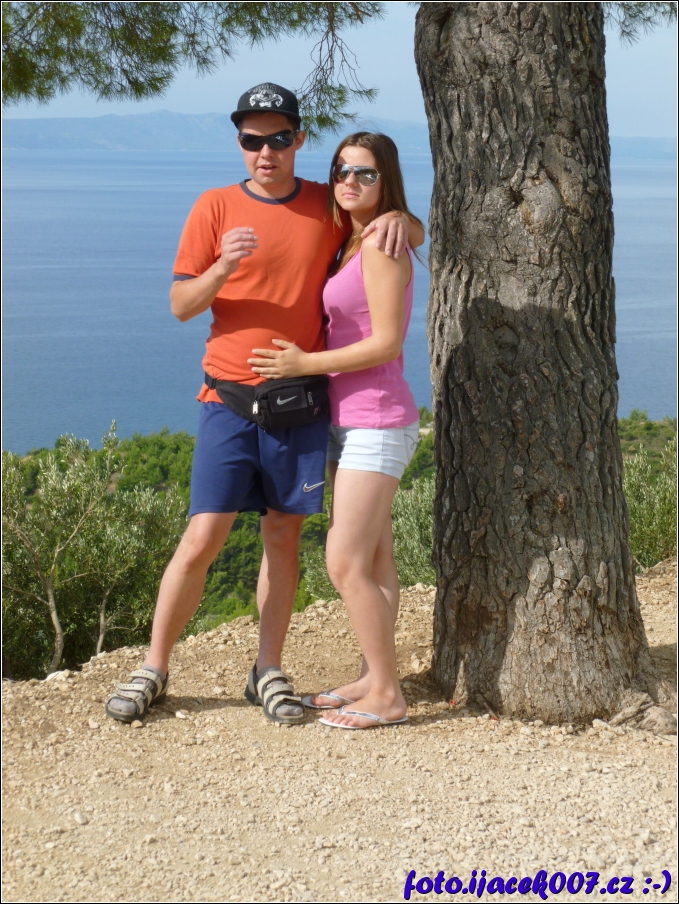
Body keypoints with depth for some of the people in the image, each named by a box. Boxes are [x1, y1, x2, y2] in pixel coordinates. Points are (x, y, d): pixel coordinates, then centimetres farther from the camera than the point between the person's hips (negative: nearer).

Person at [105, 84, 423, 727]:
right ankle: (153, 670, 7)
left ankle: (268, 673, 17)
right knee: (202, 537, -6)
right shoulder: (216, 207, 2)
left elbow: (411, 232, 19)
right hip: (230, 400, -2)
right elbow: (180, 305, 2)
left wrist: (395, 219, -6)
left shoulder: (331, 207, 6)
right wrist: (221, 269, -18)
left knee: (284, 535, 7)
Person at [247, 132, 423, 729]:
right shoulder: (348, 244, 14)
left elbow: (385, 343, -18)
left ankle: (386, 696, -1)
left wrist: (305, 364, -15)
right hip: (351, 421, 9)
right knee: (372, 561, 13)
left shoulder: (382, 244, -14)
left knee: (346, 563, -9)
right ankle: (372, 678, 20)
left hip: (375, 423, -9)